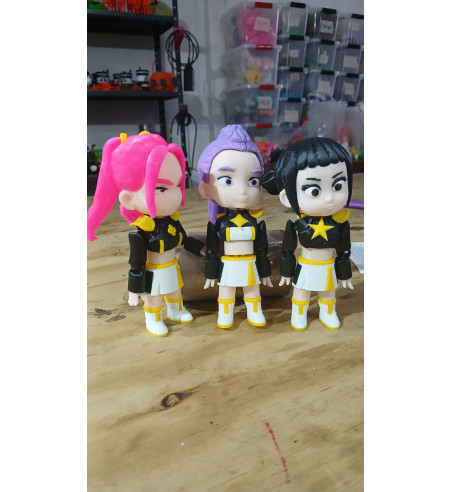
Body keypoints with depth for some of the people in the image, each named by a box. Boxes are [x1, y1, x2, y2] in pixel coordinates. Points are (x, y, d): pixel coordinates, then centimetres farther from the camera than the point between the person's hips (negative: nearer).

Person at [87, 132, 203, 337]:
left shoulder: (172, 220, -10)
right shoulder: (141, 233, -30)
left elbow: (184, 239, 9)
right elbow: (136, 262, -22)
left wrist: (197, 248, 19)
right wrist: (136, 287, -16)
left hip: (173, 269, 7)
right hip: (153, 274, -7)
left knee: (175, 293, 28)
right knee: (153, 300, 16)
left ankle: (176, 311, 53)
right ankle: (153, 321, 41)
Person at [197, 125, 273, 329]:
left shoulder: (257, 222, -10)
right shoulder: (217, 223, -15)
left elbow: (263, 249, -1)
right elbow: (211, 250, -6)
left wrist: (265, 272, 3)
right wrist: (211, 273, -2)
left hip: (251, 265, 1)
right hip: (228, 266, -1)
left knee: (253, 290, 17)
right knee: (226, 292, 16)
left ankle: (254, 313, 37)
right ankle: (225, 314, 35)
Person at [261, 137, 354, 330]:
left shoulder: (340, 224, -17)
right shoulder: (296, 225, -23)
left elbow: (344, 251, -4)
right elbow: (287, 250, -9)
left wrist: (345, 274, 3)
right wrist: (286, 272, -2)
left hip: (329, 269, 2)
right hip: (305, 269, -2)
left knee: (328, 294, 24)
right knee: (301, 294, 19)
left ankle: (327, 314, 49)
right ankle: (299, 315, 44)